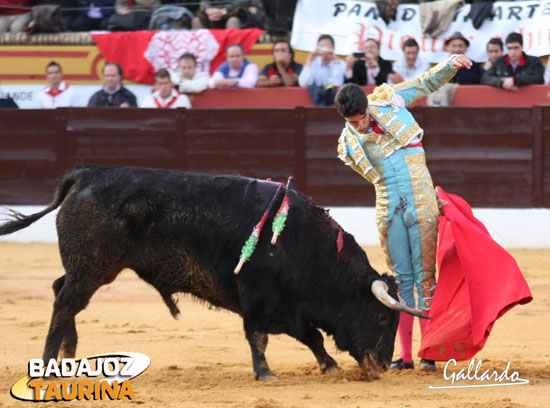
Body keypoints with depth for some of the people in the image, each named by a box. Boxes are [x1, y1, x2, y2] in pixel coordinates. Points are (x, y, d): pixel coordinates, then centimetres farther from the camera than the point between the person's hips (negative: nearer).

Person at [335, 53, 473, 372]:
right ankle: (405, 354, 11)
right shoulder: (350, 143, 2)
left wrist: (450, 65, -5)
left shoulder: (389, 101, 1)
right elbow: (377, 175, 7)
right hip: (389, 208, 1)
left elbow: (429, 83, 11)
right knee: (402, 279, 5)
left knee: (425, 276, -2)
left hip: (421, 202, -1)